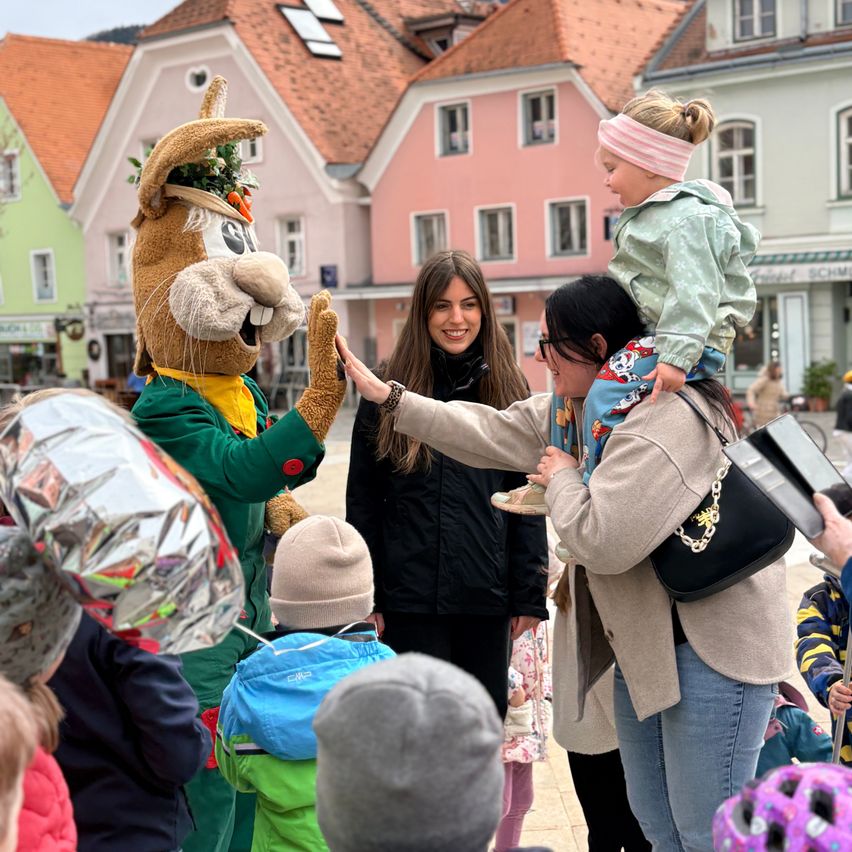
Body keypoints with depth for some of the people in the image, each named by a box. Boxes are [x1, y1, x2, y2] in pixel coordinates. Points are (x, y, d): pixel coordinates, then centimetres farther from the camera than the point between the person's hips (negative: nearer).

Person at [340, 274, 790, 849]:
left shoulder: (665, 418, -23)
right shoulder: (580, 409, 10)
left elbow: (604, 539, -29)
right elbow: (492, 433, 14)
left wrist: (562, 478, -10)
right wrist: (387, 396, 13)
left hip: (711, 645, -10)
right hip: (643, 645, 10)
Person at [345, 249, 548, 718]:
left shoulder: (508, 388, 4)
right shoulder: (389, 387, -1)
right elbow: (362, 500, 0)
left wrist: (529, 595, 1)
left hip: (487, 595, 2)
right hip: (410, 596, -2)